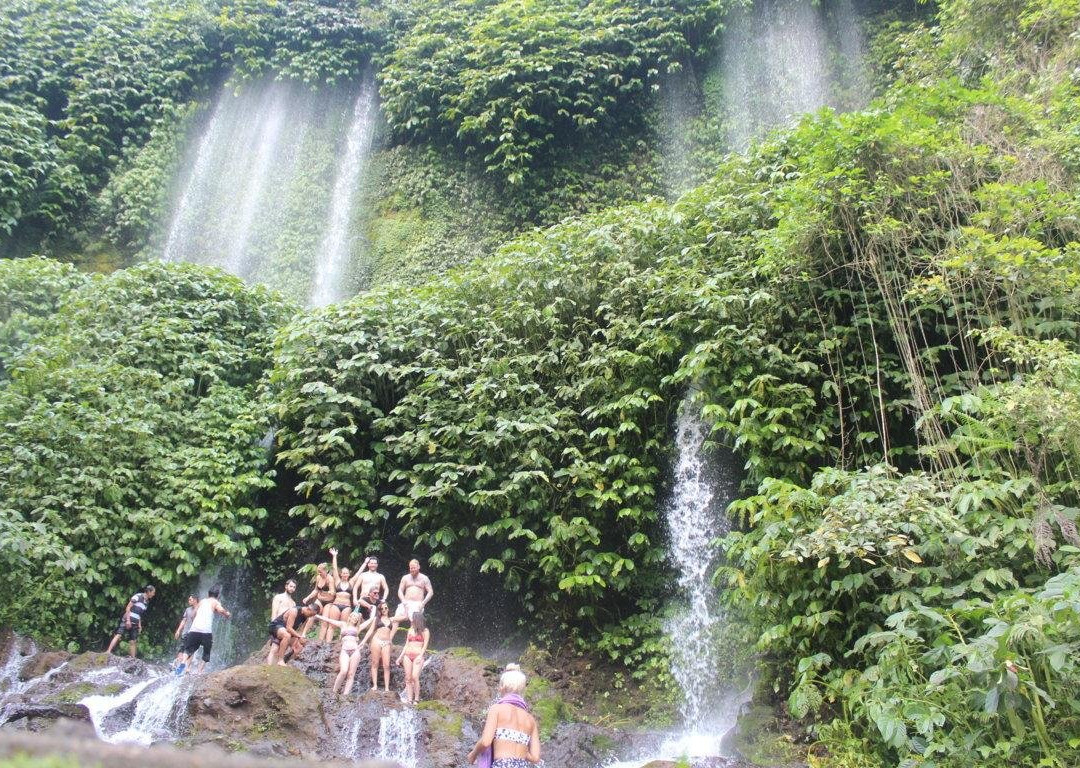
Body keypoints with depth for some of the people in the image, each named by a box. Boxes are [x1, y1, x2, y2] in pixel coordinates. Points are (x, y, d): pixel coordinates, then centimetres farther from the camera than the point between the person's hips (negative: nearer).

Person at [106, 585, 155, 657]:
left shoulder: (147, 602, 15)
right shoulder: (138, 596, -7)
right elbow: (128, 608, -11)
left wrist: (139, 625, 15)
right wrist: (128, 620, -18)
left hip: (134, 624, 7)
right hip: (127, 621, -7)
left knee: (133, 641, 5)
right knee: (118, 635, -19)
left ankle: (133, 658, 5)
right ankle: (108, 651, -22)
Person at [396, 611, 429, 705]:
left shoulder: (425, 631, 3)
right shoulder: (410, 630, 18)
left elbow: (425, 645, -1)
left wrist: (420, 656, -14)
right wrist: (400, 657, 15)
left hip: (418, 656, -5)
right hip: (407, 655, 5)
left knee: (415, 677, -18)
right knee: (408, 678, -2)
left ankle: (416, 699, -11)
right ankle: (409, 699, -2)